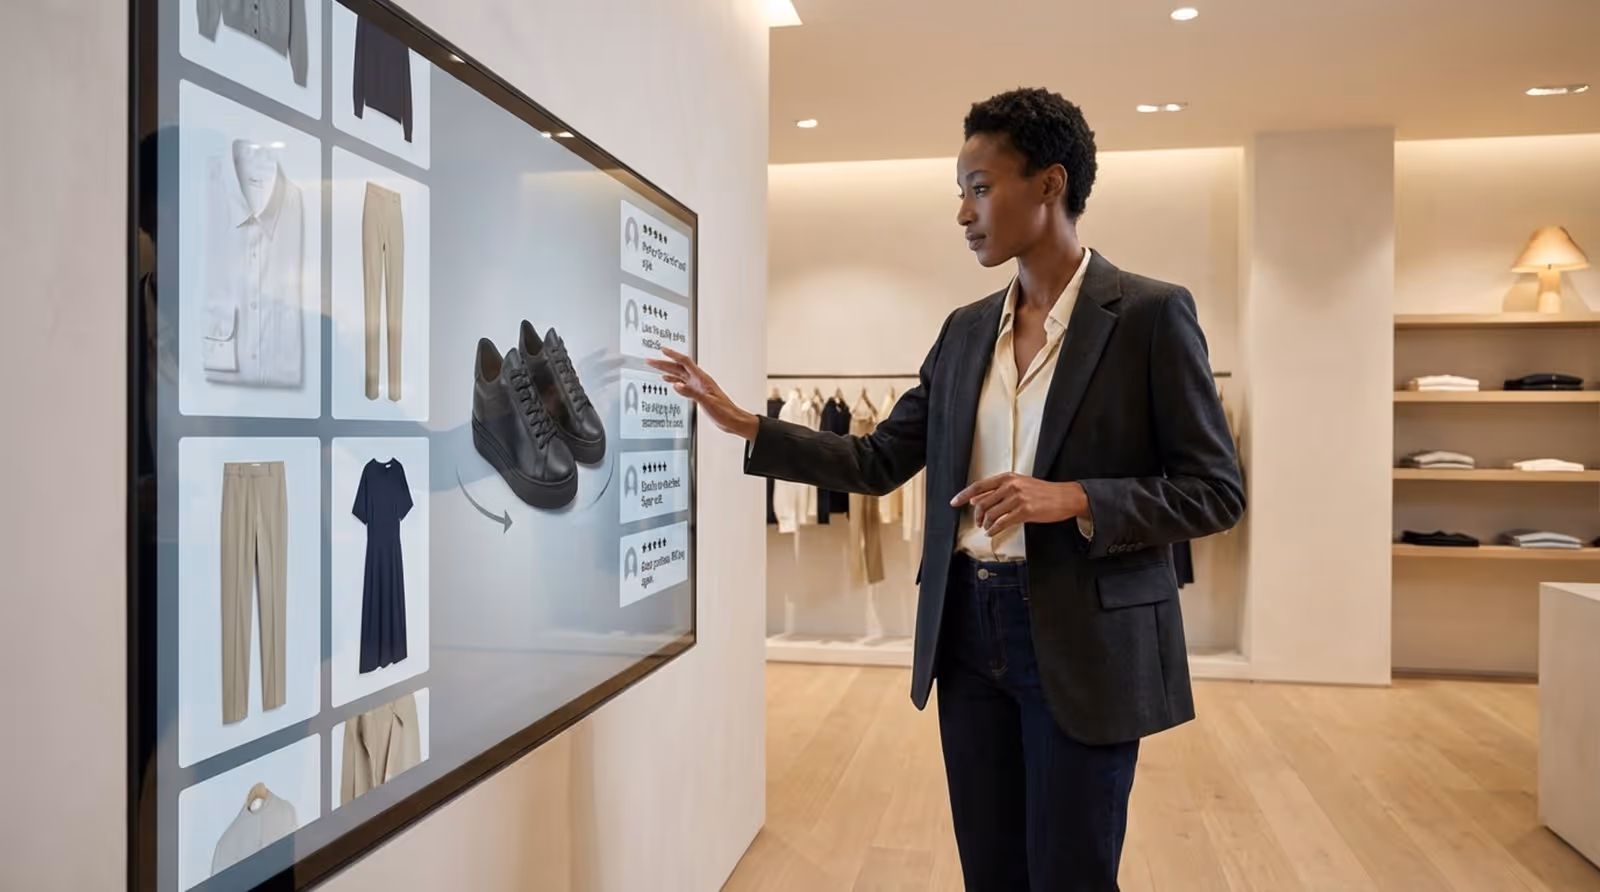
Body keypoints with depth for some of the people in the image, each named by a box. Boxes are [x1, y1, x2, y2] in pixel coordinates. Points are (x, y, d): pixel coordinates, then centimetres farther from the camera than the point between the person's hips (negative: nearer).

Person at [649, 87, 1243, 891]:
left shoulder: (1149, 314, -8)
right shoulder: (965, 330, 9)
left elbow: (1214, 490, -7)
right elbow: (878, 462, 9)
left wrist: (1076, 498, -21)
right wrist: (741, 423, 4)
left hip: (1084, 644, -5)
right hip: (969, 632, 5)